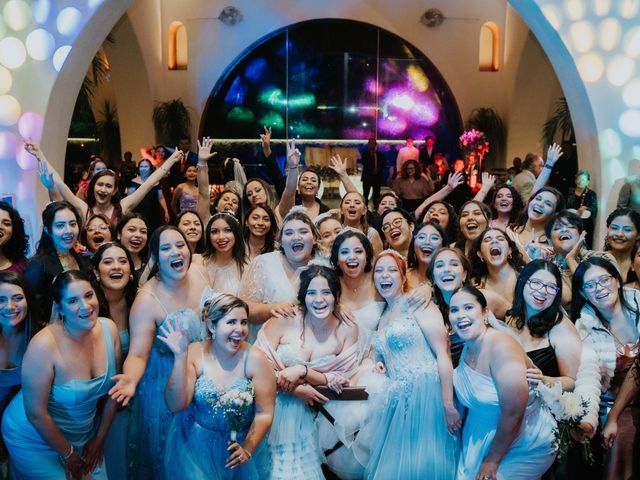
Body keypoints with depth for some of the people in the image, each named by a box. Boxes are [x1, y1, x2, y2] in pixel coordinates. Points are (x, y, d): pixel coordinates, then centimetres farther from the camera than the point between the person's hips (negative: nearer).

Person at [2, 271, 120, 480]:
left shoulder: (109, 329, -14)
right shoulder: (44, 346, -29)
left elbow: (114, 389, -2)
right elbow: (36, 413, -21)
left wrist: (99, 439, 2)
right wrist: (68, 453, -10)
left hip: (84, 434, 5)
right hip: (36, 440, -5)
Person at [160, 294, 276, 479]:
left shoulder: (255, 359, -15)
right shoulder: (194, 353, -13)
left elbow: (264, 413, -10)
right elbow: (176, 405, -21)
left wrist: (248, 450, -14)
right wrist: (180, 357, -28)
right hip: (193, 445, 0)